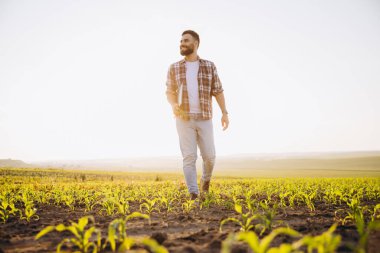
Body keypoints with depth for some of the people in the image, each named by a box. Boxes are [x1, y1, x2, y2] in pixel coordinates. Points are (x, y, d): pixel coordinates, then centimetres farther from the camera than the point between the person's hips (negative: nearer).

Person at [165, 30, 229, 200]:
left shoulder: (209, 66, 6)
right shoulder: (174, 68, 6)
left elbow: (218, 91, 7)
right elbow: (170, 93, 8)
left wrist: (225, 113, -3)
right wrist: (173, 105, -15)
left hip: (204, 119, 1)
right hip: (184, 119, 0)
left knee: (209, 156, 0)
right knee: (189, 157, -9)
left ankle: (206, 179, 32)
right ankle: (194, 195, -5)